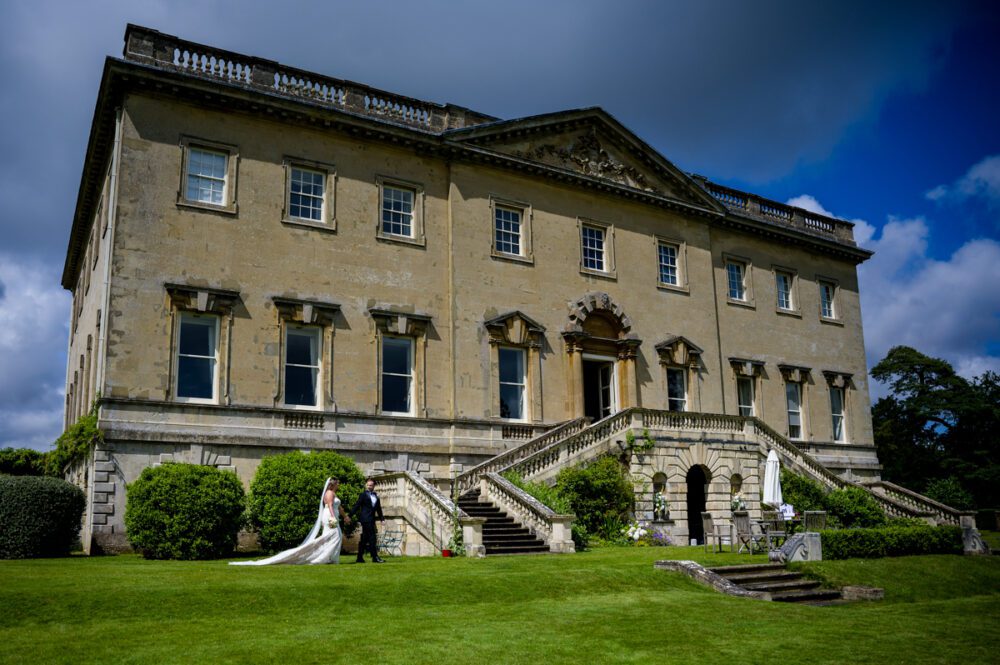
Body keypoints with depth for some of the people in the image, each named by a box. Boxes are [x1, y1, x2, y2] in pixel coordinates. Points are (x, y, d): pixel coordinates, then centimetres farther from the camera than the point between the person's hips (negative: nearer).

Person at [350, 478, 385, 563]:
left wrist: (382, 519, 15)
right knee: (372, 537, -10)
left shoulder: (376, 496, 17)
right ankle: (375, 557, -9)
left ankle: (360, 557, 14)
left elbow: (378, 509, 21)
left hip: (371, 520, 6)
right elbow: (357, 506, -4)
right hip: (365, 519, -6)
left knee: (364, 539, 9)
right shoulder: (363, 495, 0)